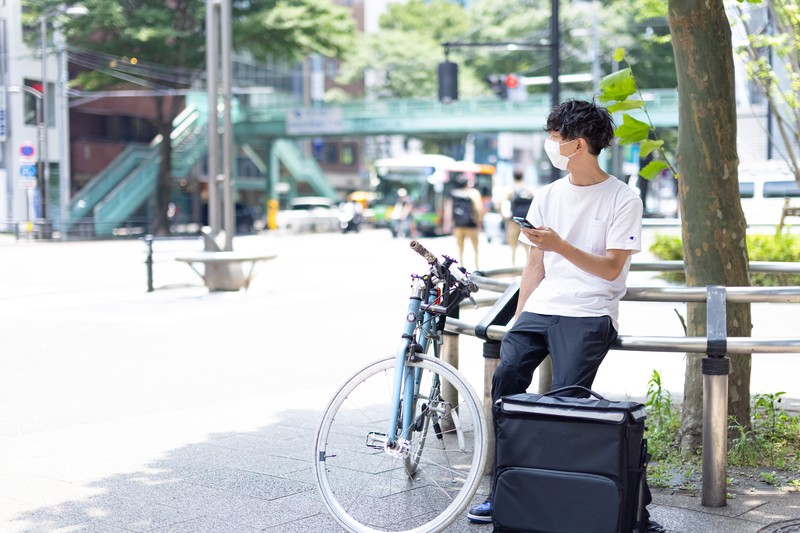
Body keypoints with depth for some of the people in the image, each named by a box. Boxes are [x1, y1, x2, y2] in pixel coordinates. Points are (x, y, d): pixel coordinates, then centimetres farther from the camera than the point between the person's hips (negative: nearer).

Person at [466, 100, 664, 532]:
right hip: (540, 309, 5)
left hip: (589, 314, -5)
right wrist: (518, 320, 9)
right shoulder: (547, 196, 16)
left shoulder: (623, 199, -1)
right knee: (505, 378, -14)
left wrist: (560, 245, -21)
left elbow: (611, 269, -8)